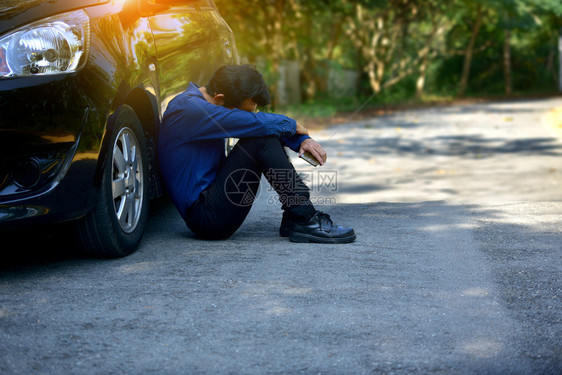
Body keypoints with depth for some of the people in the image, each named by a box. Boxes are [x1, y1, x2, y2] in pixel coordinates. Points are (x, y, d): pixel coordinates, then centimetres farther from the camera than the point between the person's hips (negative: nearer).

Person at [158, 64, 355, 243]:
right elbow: (256, 123, -25)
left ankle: (293, 220, -3)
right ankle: (306, 221, -18)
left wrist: (302, 140, -2)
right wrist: (293, 125, -6)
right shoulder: (189, 109, -20)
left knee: (268, 133, 6)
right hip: (208, 219, -10)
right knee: (260, 139, -21)